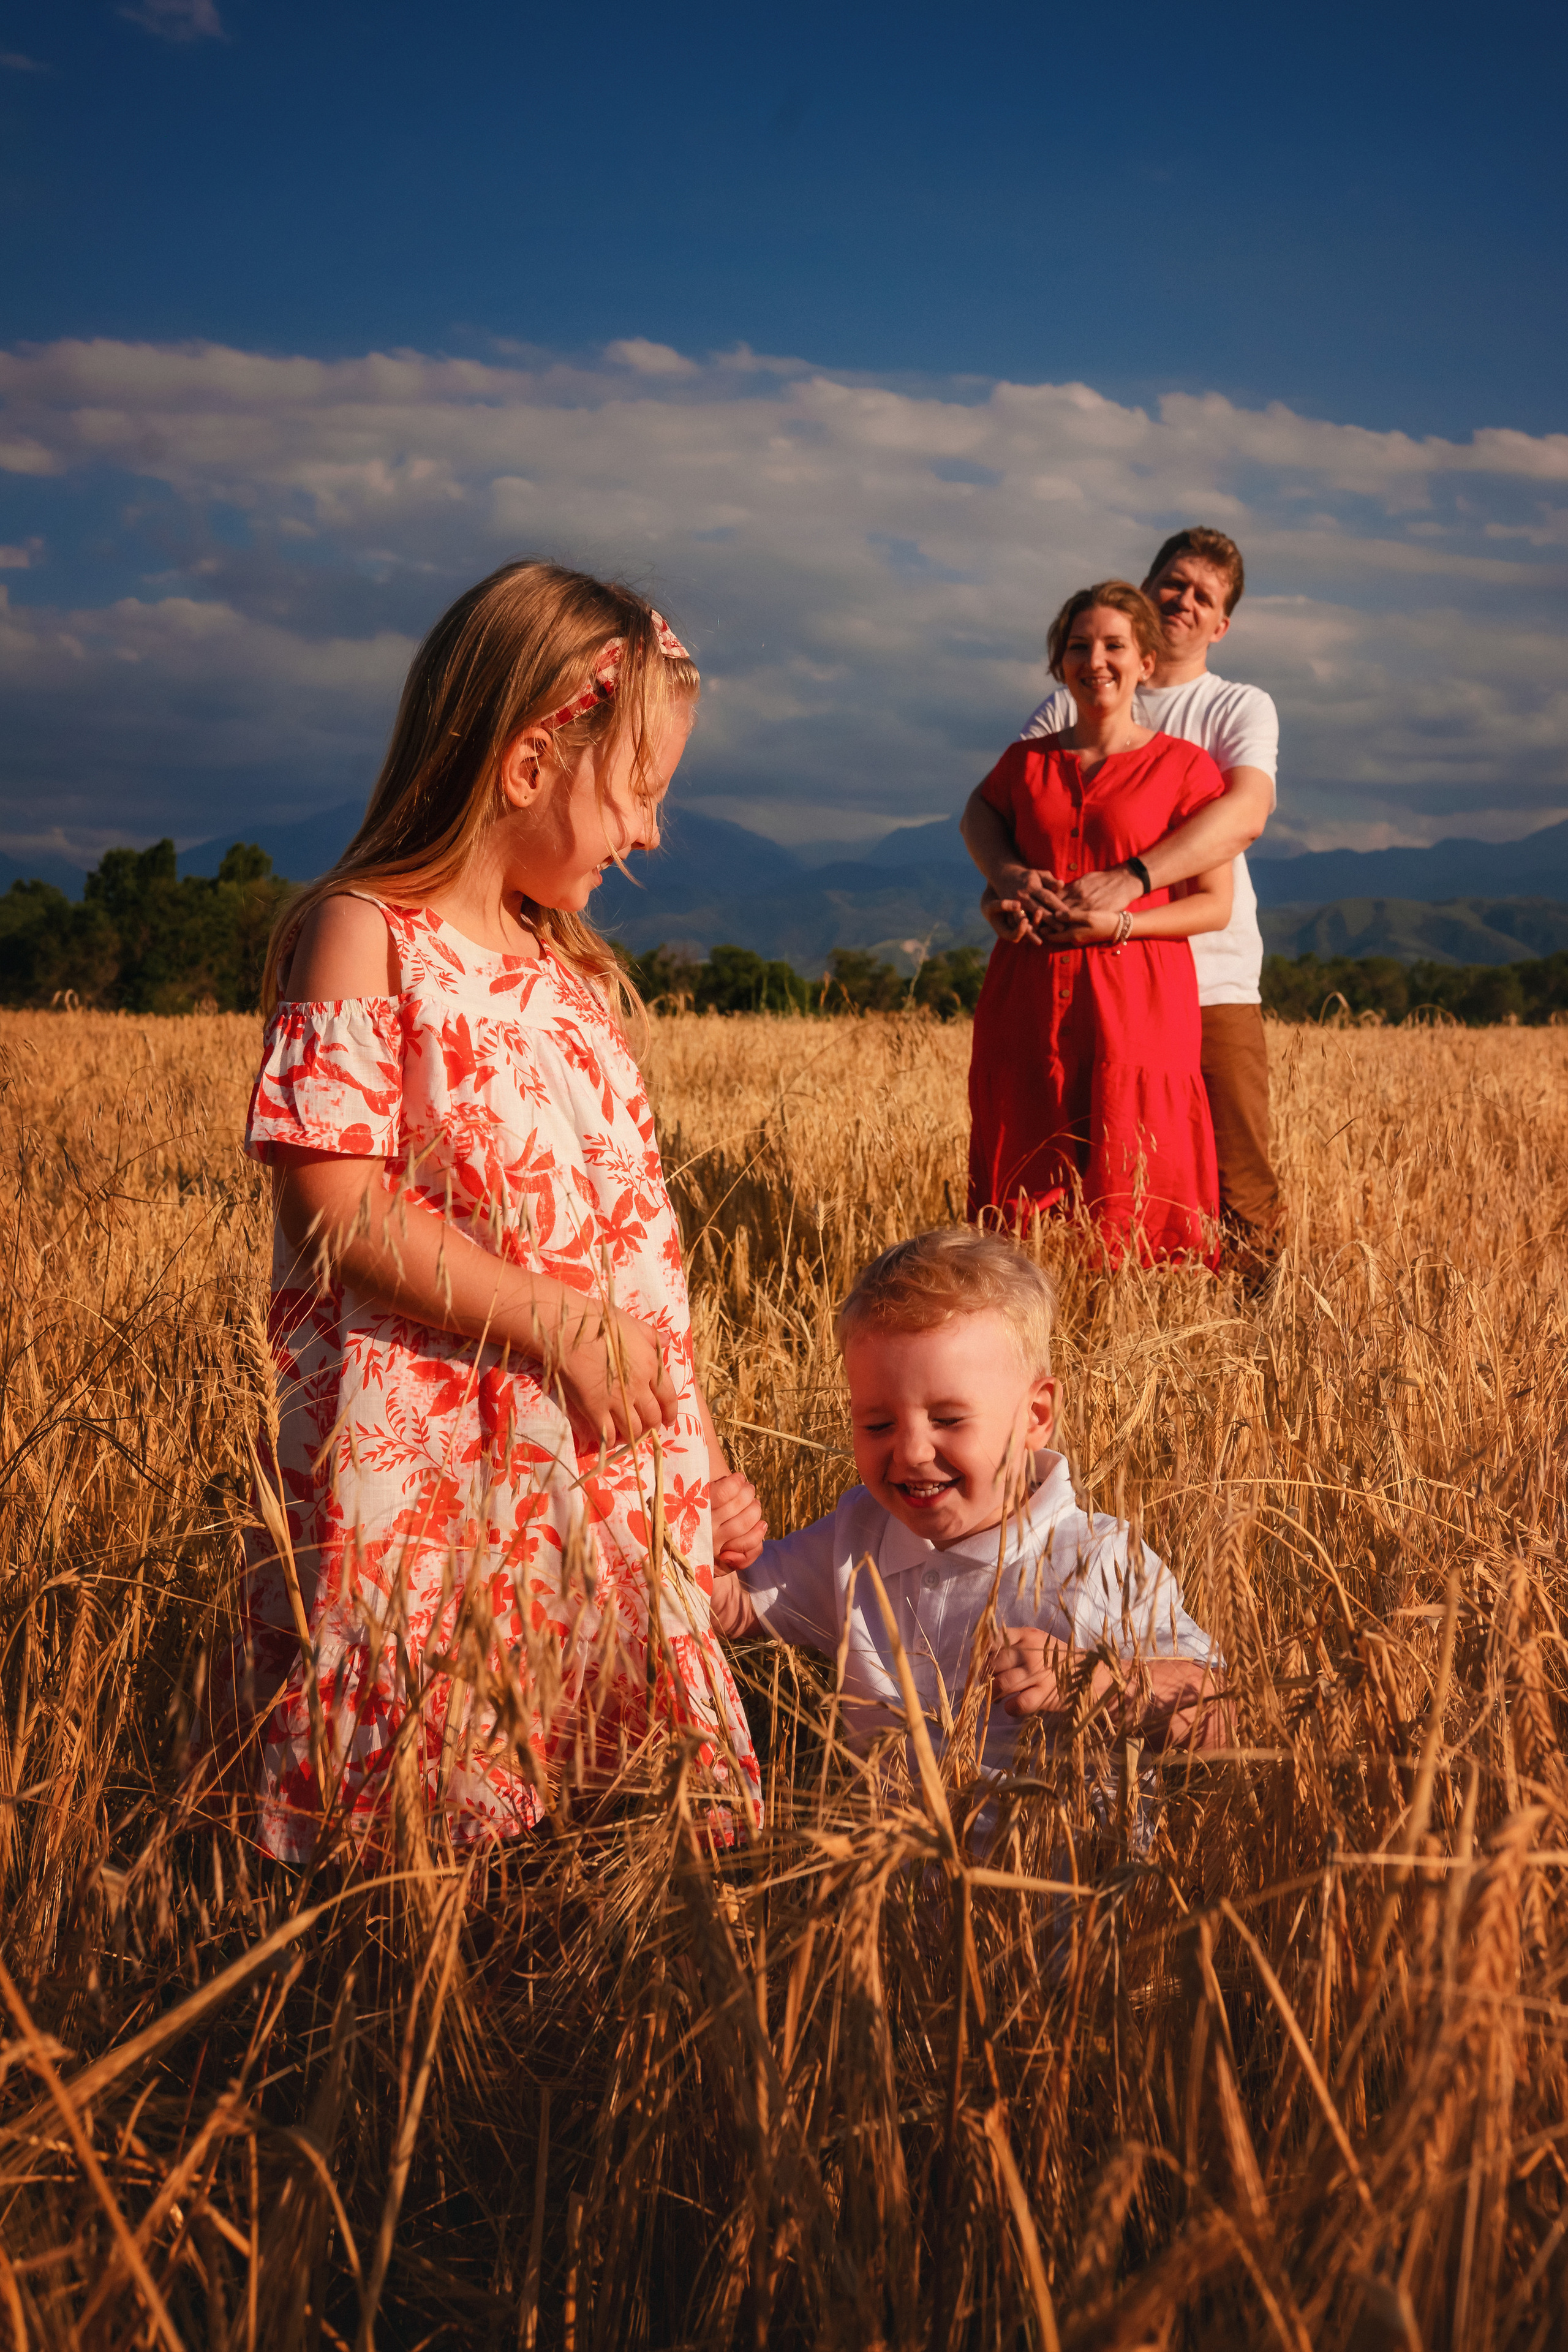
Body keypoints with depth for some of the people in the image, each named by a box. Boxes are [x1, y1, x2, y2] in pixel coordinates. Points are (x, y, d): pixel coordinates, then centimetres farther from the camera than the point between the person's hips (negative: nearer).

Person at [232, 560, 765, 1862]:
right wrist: (558, 1325, -17)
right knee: (402, 1821, -1)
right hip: (427, 1469, -7)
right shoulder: (363, 937, -8)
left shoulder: (575, 974, 14)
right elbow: (334, 1206, -16)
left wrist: (698, 1448, 16)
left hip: (613, 1468, 7)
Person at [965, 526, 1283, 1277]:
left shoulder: (1240, 709, 6)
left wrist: (1131, 880, -30)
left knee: (1239, 1194, -5)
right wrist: (1003, 869, -22)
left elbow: (1245, 813, -15)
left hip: (1210, 982, -1)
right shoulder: (1066, 709, 13)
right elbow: (986, 807, 3)